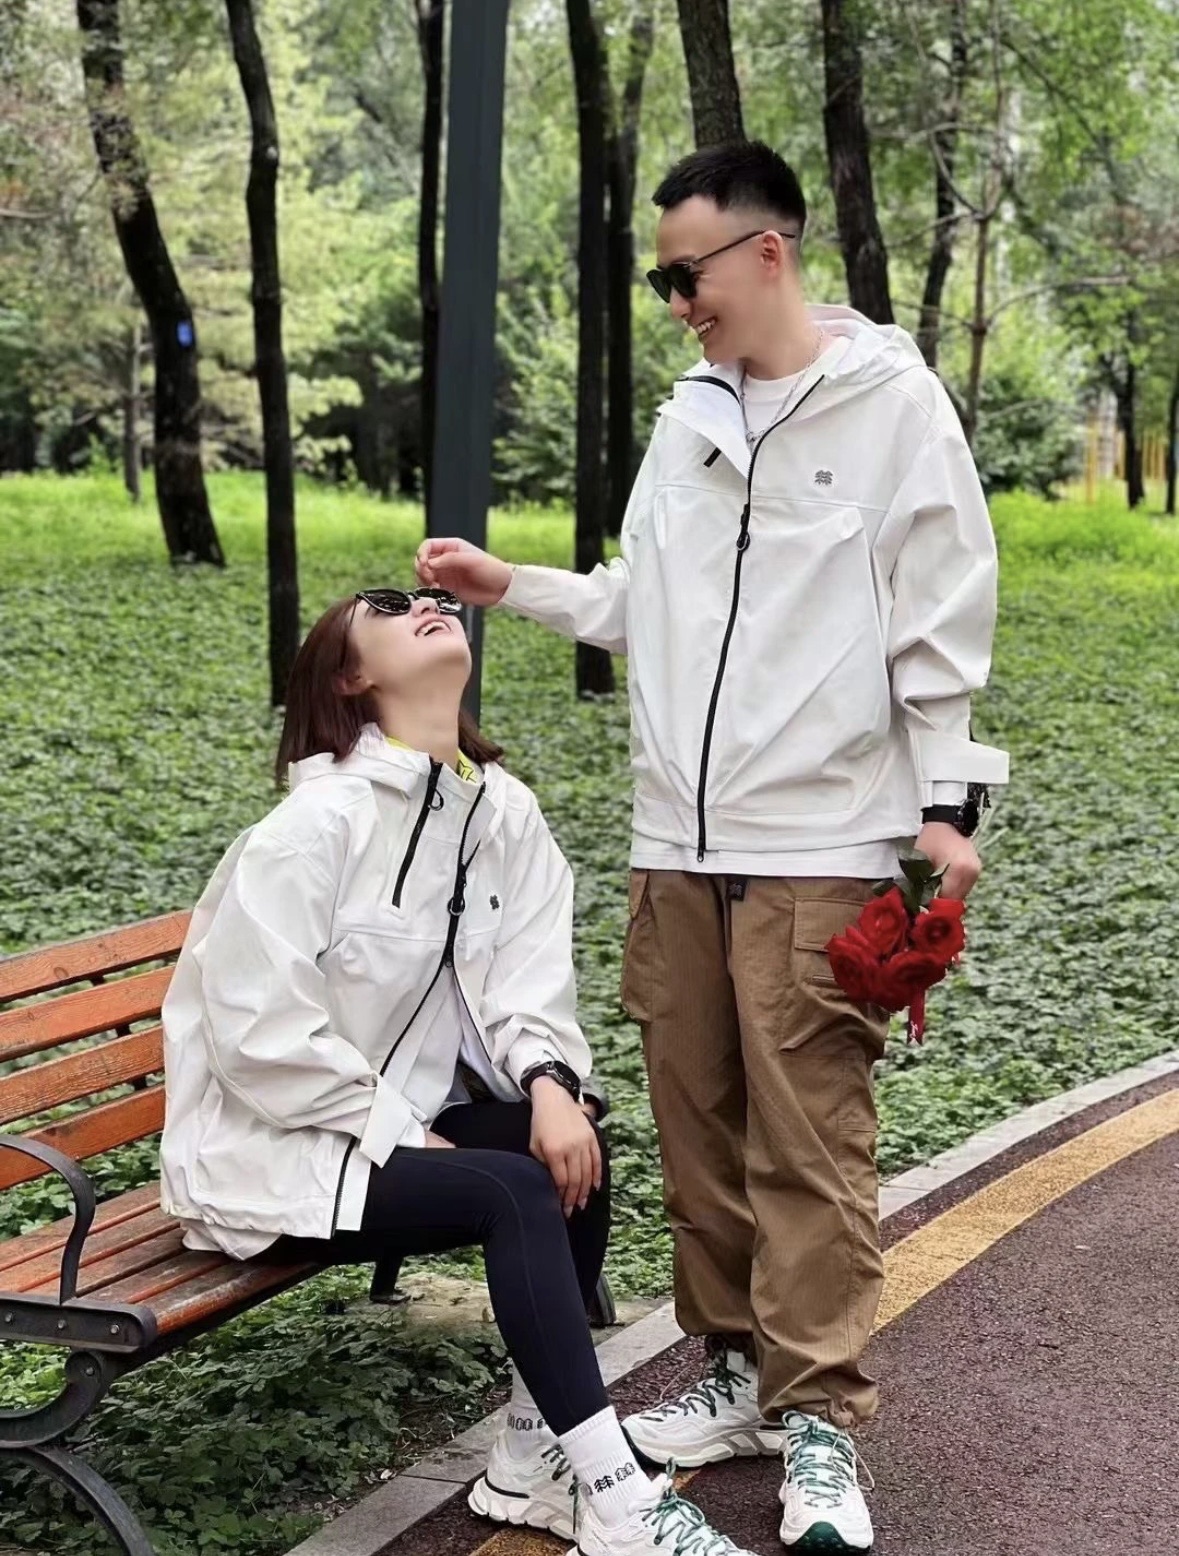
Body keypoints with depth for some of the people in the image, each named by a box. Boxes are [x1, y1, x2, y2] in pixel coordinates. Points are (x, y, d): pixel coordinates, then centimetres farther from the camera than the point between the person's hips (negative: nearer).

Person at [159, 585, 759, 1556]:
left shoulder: (503, 810, 2)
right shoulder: (317, 821, -20)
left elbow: (529, 974, -2)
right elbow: (261, 1036, -23)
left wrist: (551, 1081, -22)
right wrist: (405, 1138, -19)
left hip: (405, 1119, 7)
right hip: (272, 1150, -7)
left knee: (572, 1151, -17)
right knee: (512, 1193, -25)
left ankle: (536, 1463, -5)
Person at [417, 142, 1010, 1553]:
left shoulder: (892, 401, -3)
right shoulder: (689, 418, 14)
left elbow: (941, 617, -5)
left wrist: (945, 803, -8)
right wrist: (506, 586, 11)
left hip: (817, 847, -6)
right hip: (677, 838, 6)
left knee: (809, 1140, -5)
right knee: (697, 1121, 9)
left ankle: (821, 1419, 4)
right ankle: (739, 1371, 22)